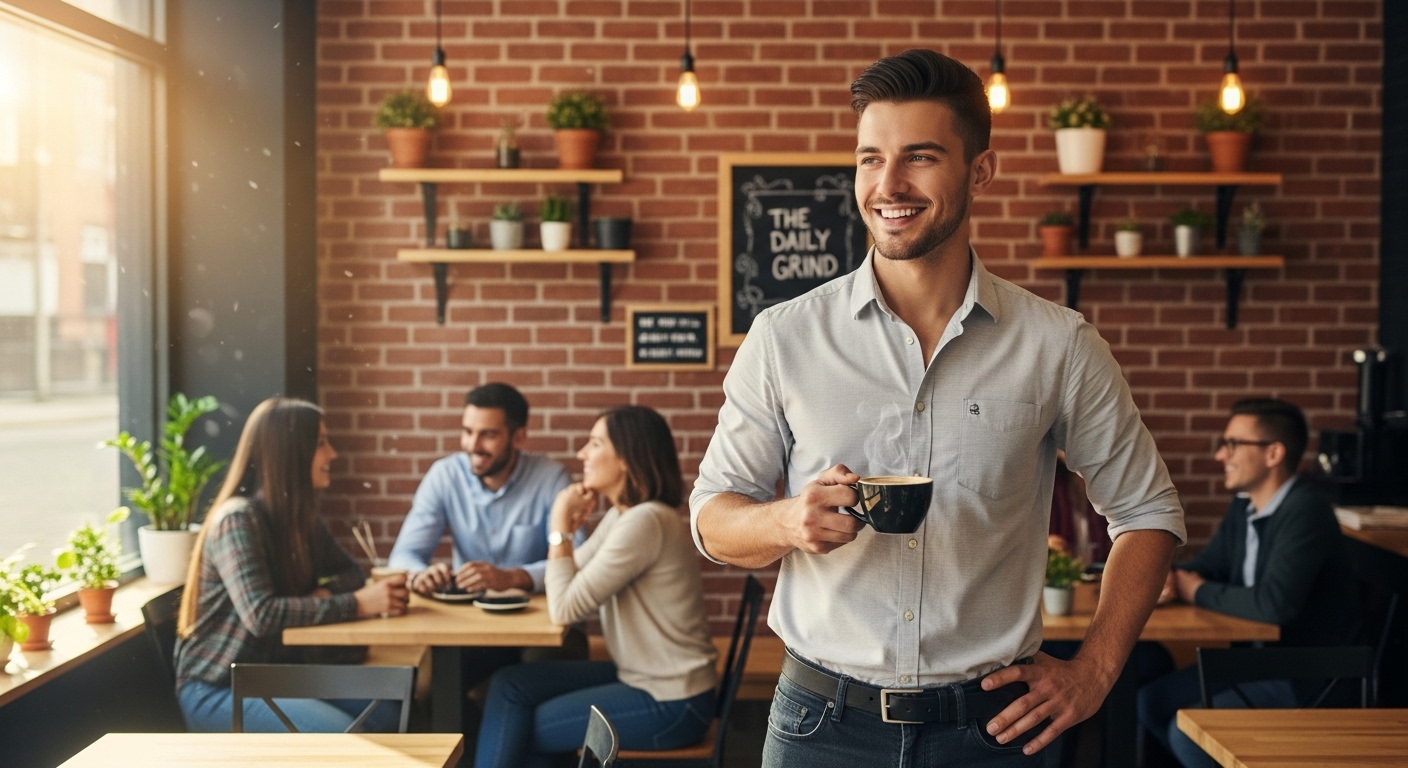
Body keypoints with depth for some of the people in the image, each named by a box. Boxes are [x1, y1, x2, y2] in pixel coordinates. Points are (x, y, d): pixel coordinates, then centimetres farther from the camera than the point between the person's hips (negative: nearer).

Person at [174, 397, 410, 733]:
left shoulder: (302, 517, 5)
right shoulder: (238, 519, -19)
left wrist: (323, 594, -11)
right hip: (215, 690, -7)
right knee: (343, 737, -27)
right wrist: (358, 604, -31)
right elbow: (261, 614, -30)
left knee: (387, 715, -14)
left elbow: (351, 573, 12)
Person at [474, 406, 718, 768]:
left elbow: (565, 609, -21)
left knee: (517, 731, -1)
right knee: (510, 686, 3)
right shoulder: (622, 515, 9)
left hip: (670, 705, -9)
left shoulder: (645, 521, -22)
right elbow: (572, 583, 6)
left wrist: (560, 523, -13)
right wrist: (567, 523, -6)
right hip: (639, 678, 9)